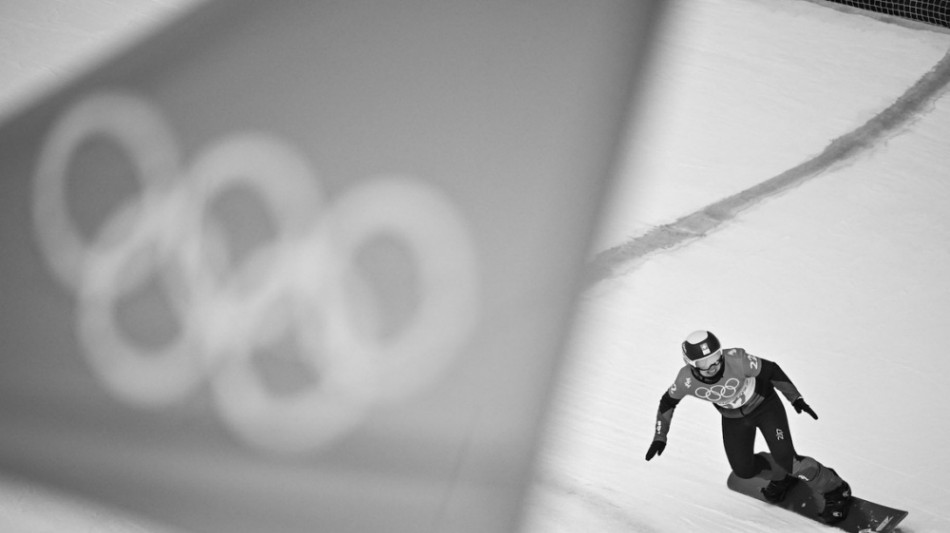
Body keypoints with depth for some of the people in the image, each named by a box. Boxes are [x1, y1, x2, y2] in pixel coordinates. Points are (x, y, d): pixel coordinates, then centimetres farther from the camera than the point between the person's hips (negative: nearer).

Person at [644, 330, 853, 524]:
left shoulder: (736, 360, -37)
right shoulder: (687, 380, -27)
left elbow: (771, 370, -20)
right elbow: (667, 403, -7)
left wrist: (795, 398, -16)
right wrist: (660, 437, -8)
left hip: (764, 405, -4)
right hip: (733, 418, 4)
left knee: (785, 458, -16)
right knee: (743, 469, 5)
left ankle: (834, 489, 7)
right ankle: (781, 476, 38)